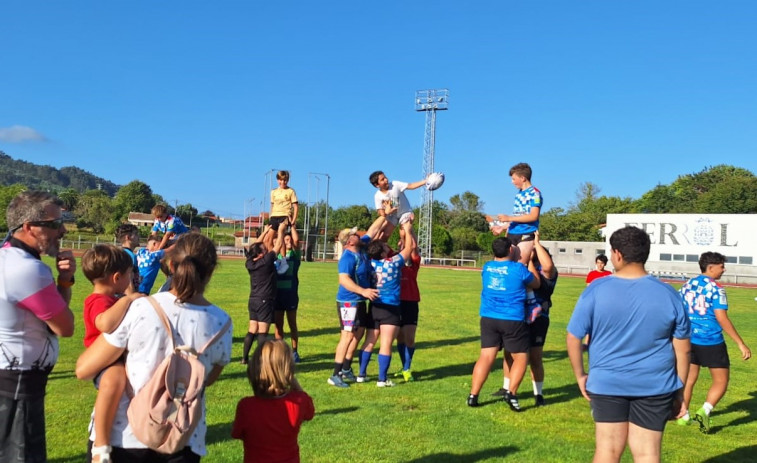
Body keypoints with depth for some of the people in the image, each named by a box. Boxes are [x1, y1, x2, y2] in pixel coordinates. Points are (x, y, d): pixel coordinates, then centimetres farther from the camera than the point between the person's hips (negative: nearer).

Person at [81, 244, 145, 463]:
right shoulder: (98, 301, -19)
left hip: (125, 358, 11)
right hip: (107, 362, -11)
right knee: (115, 377, -44)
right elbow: (106, 324, -45)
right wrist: (127, 299, -35)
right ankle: (101, 445, -38)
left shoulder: (112, 300, 15)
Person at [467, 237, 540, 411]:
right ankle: (511, 392, -4)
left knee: (486, 356, 5)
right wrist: (530, 262, 19)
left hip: (488, 318, 4)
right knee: (521, 357, 9)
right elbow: (536, 284, 9)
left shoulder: (487, 267, 5)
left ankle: (473, 395, 2)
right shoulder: (519, 269, -8)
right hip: (512, 320, -4)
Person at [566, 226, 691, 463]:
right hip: (655, 386, 1)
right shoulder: (668, 294, -5)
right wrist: (679, 391, 10)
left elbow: (573, 339, -6)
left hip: (607, 384, -1)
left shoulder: (595, 290, -10)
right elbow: (683, 349, 0)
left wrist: (580, 376, 8)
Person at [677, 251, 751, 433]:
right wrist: (741, 344, -15)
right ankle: (705, 411, -10)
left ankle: (683, 416, 21)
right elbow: (722, 319, -18)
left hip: (690, 341, 6)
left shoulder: (687, 285, 6)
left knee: (689, 379, 17)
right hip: (711, 343, -6)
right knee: (721, 382, 8)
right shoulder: (715, 289, -12)